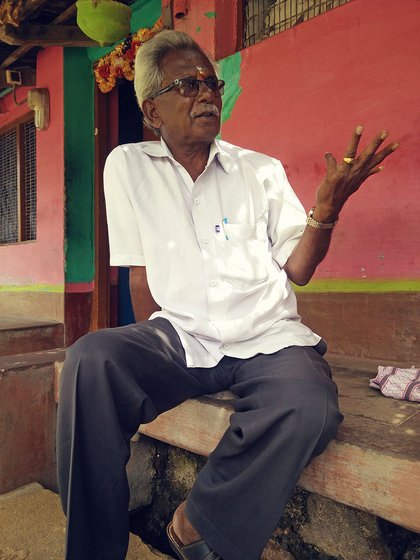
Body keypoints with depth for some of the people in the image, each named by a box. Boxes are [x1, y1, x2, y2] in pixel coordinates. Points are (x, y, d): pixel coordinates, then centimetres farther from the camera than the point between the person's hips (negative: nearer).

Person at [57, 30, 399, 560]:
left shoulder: (262, 170, 9)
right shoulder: (127, 165, 7)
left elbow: (298, 269, 6)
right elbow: (140, 275, 7)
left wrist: (326, 207, -10)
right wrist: (154, 356, 0)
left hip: (267, 338, 1)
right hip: (178, 337, 0)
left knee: (309, 405, -31)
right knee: (91, 360, -29)